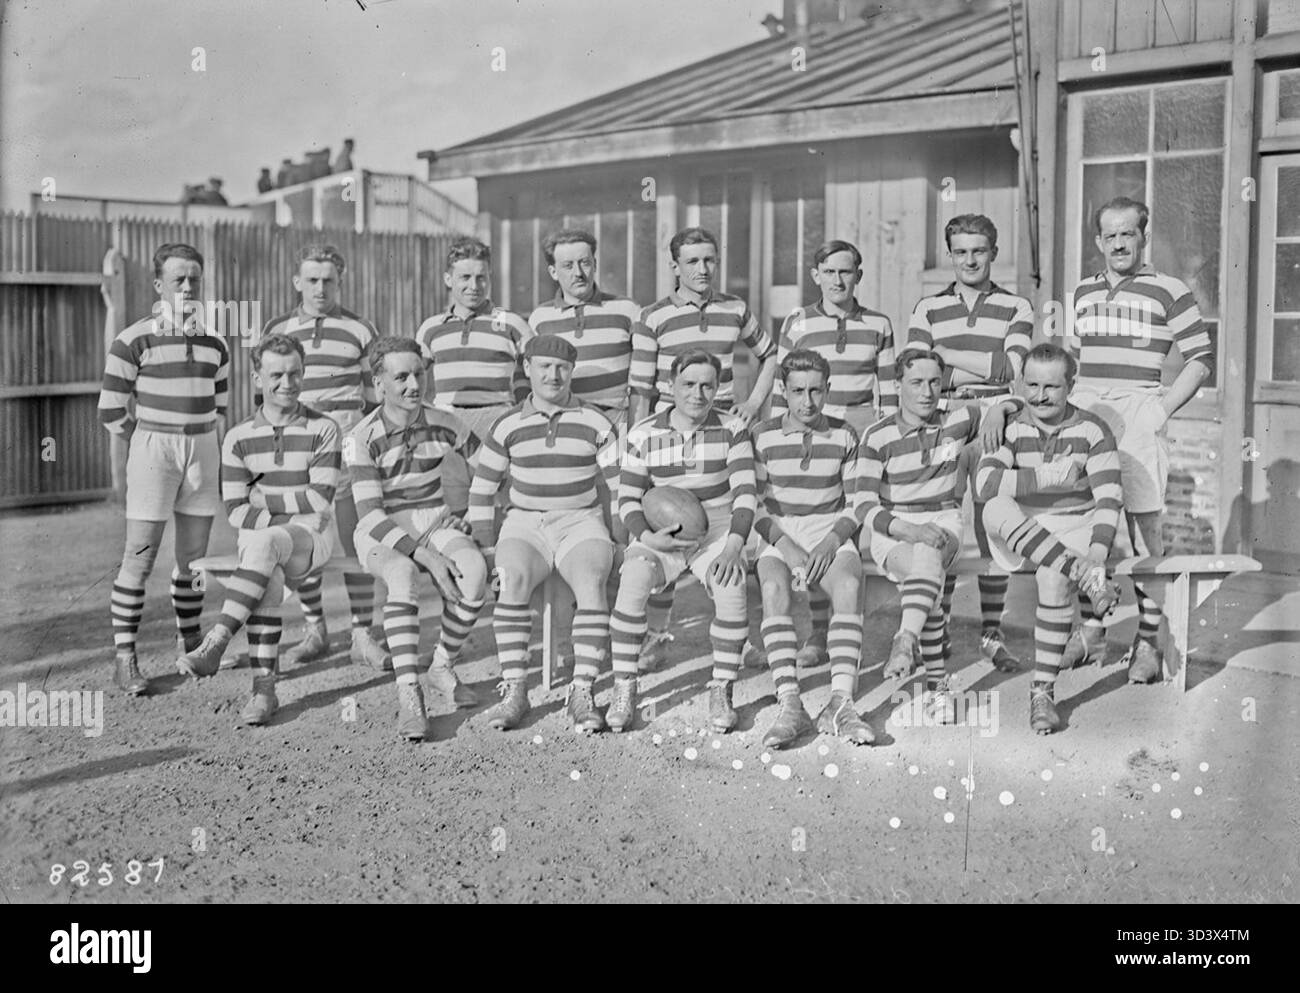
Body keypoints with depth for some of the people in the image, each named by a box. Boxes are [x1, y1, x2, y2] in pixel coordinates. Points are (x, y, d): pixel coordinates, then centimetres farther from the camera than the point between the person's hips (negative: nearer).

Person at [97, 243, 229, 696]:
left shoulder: (215, 344, 8)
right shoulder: (134, 341, -8)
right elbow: (111, 411, -4)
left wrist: (213, 456, 12)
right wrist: (158, 443, 2)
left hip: (203, 451, 5)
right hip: (152, 450, -5)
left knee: (194, 556, 9)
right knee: (140, 557, -6)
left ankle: (190, 644, 23)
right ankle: (125, 659, 0)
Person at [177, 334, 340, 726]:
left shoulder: (323, 429, 0)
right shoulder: (239, 437, 6)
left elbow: (320, 500, -8)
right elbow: (236, 511, 1)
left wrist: (266, 493, -5)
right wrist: (291, 513, -12)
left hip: (310, 539, -2)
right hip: (258, 538, 2)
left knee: (265, 544, -36)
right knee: (267, 579, -34)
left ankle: (215, 645, -41)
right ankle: (264, 687, -35)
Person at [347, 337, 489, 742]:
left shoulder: (444, 424, -3)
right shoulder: (361, 439, -14)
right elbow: (370, 515, -21)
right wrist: (426, 557, -30)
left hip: (434, 523, 3)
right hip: (382, 537, -3)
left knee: (474, 569, -30)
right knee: (403, 575, -39)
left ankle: (442, 667, -8)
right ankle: (408, 696, -39)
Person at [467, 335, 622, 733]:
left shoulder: (595, 424, 2)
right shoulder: (507, 427, 5)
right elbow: (481, 492, 12)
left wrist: (621, 543, -3)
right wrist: (488, 548, 5)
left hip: (581, 524, 0)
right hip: (524, 524, 1)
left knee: (591, 583, -33)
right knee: (513, 579, -32)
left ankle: (581, 693, -31)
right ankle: (514, 691, -28)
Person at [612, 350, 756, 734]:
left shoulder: (732, 432, -2)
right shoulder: (643, 436, -1)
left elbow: (744, 493, -10)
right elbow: (628, 500, 1)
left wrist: (733, 544, -26)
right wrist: (647, 536, -19)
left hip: (716, 534, 0)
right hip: (659, 535, 0)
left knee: (732, 587, -32)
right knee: (632, 583, -31)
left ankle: (721, 692, -17)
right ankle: (623, 689, -19)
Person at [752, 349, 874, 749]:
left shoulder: (844, 437, 5)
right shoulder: (763, 436, 2)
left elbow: (856, 506, 7)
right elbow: (754, 505, 1)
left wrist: (830, 543, -11)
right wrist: (786, 547, -14)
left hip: (831, 537, 1)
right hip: (778, 537, 0)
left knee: (849, 585, -33)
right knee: (774, 588, -33)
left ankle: (840, 704, -38)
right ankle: (789, 706, -39)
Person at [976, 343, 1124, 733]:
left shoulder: (1092, 431, -1)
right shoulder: (1011, 428, 0)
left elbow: (1109, 497, -11)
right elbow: (984, 483, -18)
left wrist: (1098, 549, -27)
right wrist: (1046, 477, -25)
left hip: (1075, 530, -1)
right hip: (1020, 534, 1)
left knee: (1053, 579, -31)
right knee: (996, 508, -32)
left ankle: (1043, 691, -19)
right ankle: (1087, 577, -40)